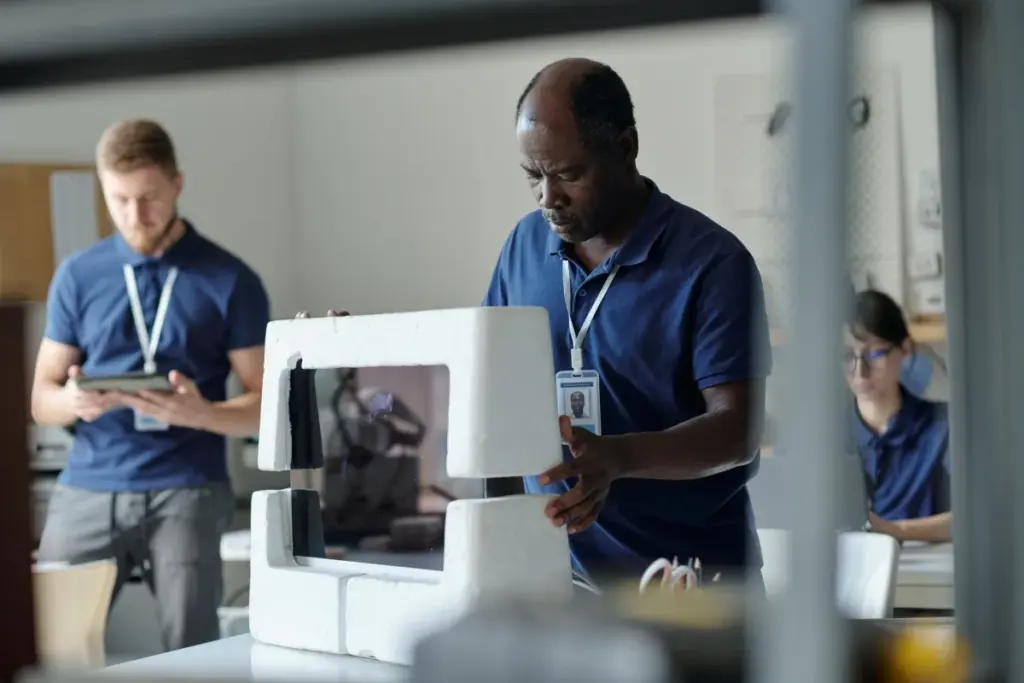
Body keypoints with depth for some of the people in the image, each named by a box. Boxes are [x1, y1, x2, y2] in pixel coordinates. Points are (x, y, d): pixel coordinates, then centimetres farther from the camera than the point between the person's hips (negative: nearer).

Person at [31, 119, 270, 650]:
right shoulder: (77, 276, 9)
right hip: (88, 488, 2)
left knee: (190, 653, -5)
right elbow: (42, 400, 10)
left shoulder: (231, 281, 2)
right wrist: (72, 400, -14)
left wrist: (200, 413, -19)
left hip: (187, 491, -2)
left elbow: (263, 406, 2)